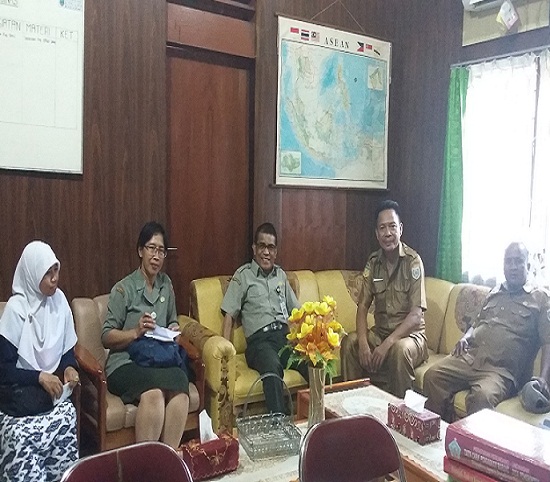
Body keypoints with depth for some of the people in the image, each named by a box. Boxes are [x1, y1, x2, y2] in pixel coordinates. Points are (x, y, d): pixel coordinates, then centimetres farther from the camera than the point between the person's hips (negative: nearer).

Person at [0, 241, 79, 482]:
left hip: (53, 386, 3)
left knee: (66, 416, -27)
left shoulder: (59, 300, 3)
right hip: (20, 390, -3)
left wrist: (69, 368, -9)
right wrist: (39, 377, -21)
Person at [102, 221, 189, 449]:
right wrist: (136, 332, -16)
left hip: (161, 361, 4)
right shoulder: (123, 289, 1)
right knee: (153, 392, -37)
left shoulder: (166, 285, 16)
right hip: (125, 364, -4)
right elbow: (107, 337, -1)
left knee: (180, 381, -32)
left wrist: (174, 330, 7)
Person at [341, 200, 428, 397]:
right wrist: (363, 342, -18)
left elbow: (416, 315, -19)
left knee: (399, 350, -35)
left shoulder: (413, 261, -15)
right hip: (379, 332, 5)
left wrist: (387, 343, -29)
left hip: (410, 334, -4)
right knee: (349, 342, -20)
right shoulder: (373, 262, 2)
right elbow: (362, 306, -1)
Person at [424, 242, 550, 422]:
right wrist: (465, 338, 11)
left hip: (501, 369, -5)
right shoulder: (495, 293, 24)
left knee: (482, 396, -36)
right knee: (432, 376, -21)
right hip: (469, 356, 5)